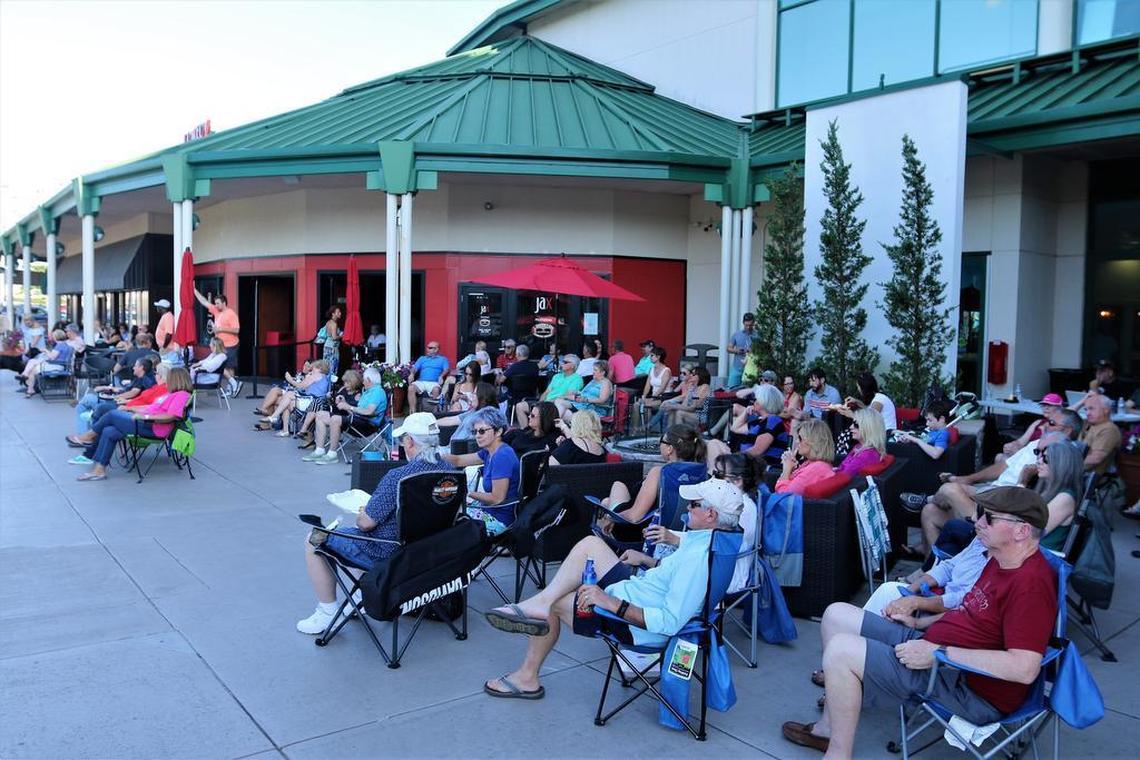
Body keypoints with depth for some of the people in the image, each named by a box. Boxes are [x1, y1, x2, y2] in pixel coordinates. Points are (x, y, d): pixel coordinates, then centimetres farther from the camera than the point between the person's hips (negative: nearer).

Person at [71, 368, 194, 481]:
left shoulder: (182, 395, -9)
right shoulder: (172, 393, 23)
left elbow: (171, 416, -21)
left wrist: (145, 416, -23)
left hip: (152, 427, -9)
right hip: (145, 422, 9)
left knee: (112, 415, -10)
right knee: (109, 432, -6)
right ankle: (99, 469, -2)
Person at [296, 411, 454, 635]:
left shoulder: (397, 477, -29)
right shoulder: (449, 471, -6)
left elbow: (366, 523, -21)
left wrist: (361, 514, 3)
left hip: (388, 555, -8)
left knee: (314, 540, 9)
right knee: (360, 532, 34)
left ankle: (328, 612, 14)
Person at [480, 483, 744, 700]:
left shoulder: (698, 558, -33)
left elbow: (671, 622, -35)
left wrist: (613, 604, -33)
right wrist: (649, 562, 15)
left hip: (634, 626, -10)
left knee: (553, 604, 5)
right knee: (590, 543, 7)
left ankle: (527, 677, 22)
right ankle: (541, 601, -5)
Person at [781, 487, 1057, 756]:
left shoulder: (1031, 584, -23)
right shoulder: (1001, 560, 9)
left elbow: (1025, 669, -31)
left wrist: (938, 653, -28)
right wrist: (921, 622, 11)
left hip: (969, 688, -11)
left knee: (840, 651, -23)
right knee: (836, 615, 8)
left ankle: (839, 752, -4)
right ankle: (829, 726, 16)